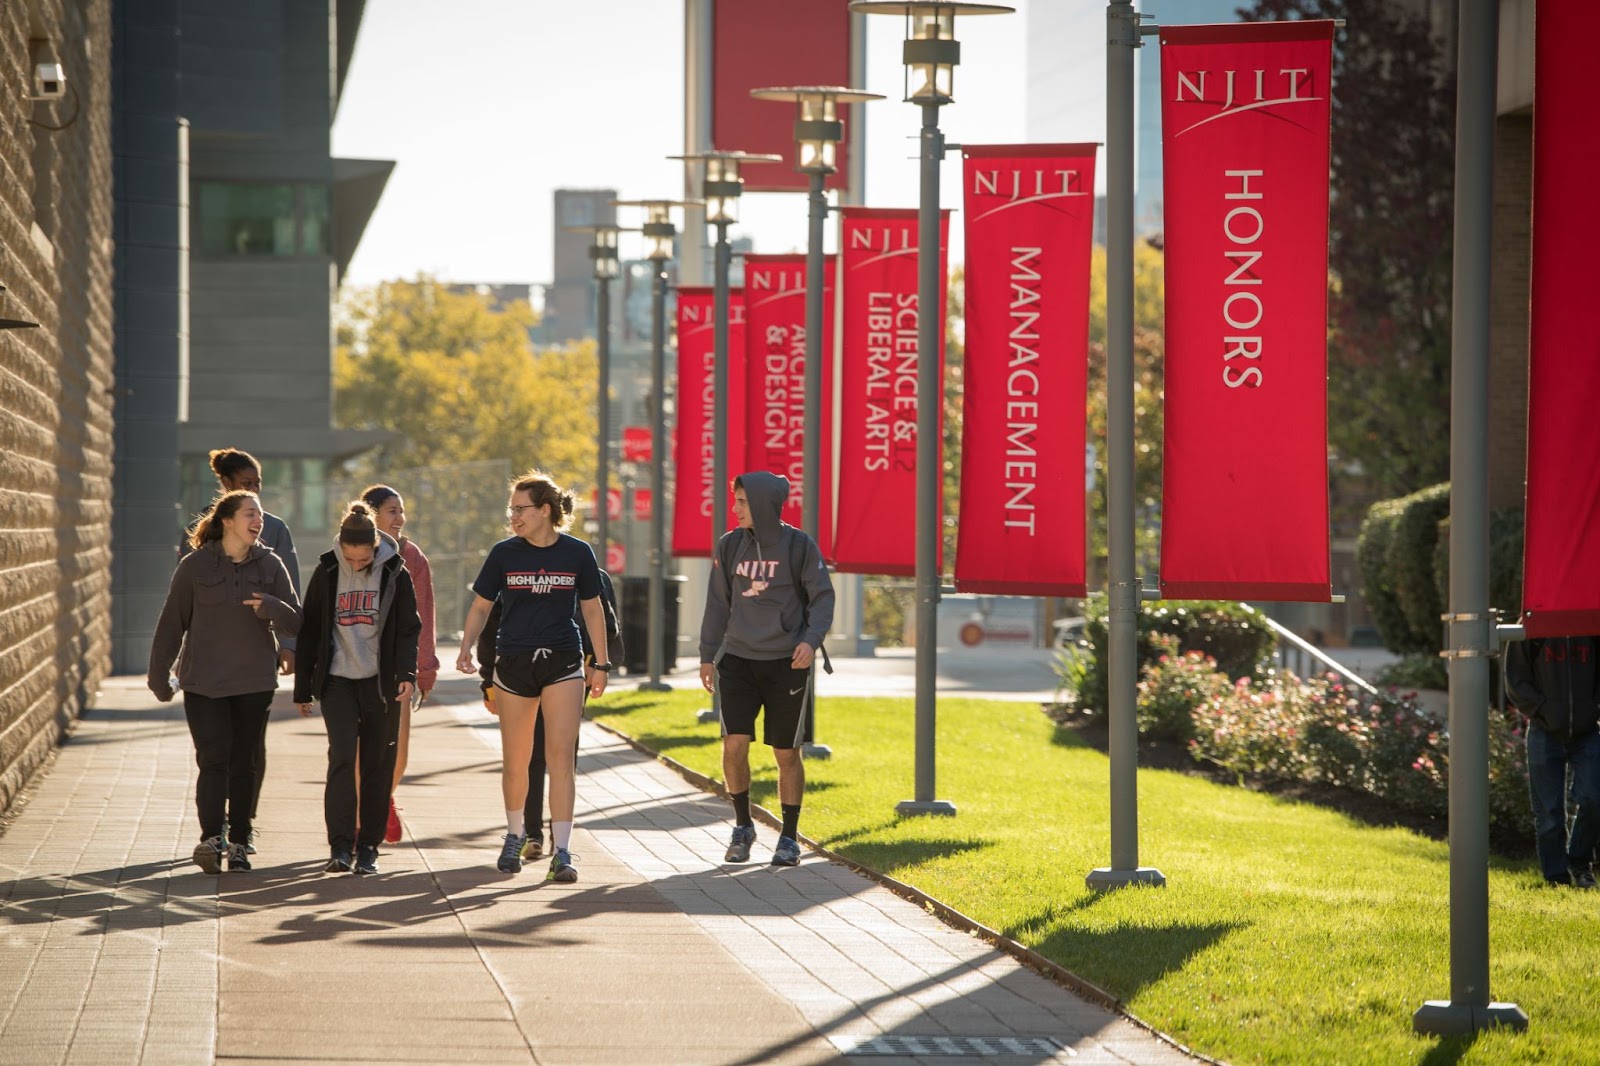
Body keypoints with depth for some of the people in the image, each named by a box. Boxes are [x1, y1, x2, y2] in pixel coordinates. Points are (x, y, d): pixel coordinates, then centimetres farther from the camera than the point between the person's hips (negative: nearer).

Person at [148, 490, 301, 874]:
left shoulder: (270, 565, 3)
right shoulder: (195, 565, -3)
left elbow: (295, 623, 0)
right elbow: (172, 623, 2)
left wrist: (270, 607, -21)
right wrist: (159, 676, 3)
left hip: (254, 683, 3)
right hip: (203, 682, -3)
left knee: (244, 764, 7)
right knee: (213, 760, -13)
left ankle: (238, 843, 14)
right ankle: (211, 838, -22)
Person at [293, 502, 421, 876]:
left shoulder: (395, 574, 0)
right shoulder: (326, 573, 1)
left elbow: (408, 629, 1)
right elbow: (309, 631, 7)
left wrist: (407, 673, -15)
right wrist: (303, 688, 7)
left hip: (380, 682, 1)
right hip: (338, 680, -1)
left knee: (378, 765, 4)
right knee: (342, 757, -14)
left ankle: (368, 846, 12)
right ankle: (340, 847, -15)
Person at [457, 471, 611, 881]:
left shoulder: (577, 554, -1)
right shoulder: (504, 553, 0)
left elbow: (592, 609, 9)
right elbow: (481, 606, 7)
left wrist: (600, 664, 9)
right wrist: (467, 647, -9)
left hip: (563, 663, -1)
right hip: (513, 662, 1)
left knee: (561, 754, -11)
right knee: (515, 760, 9)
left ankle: (561, 851, -11)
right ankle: (515, 835, 33)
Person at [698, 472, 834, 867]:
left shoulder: (799, 546, -4)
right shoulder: (730, 545, 5)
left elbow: (822, 597, -2)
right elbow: (718, 603, 11)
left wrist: (812, 639, -18)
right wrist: (707, 655, 9)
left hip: (786, 664, -2)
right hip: (738, 660, 2)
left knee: (787, 754, 4)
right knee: (734, 745, -10)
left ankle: (789, 838, 16)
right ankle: (743, 826, 9)